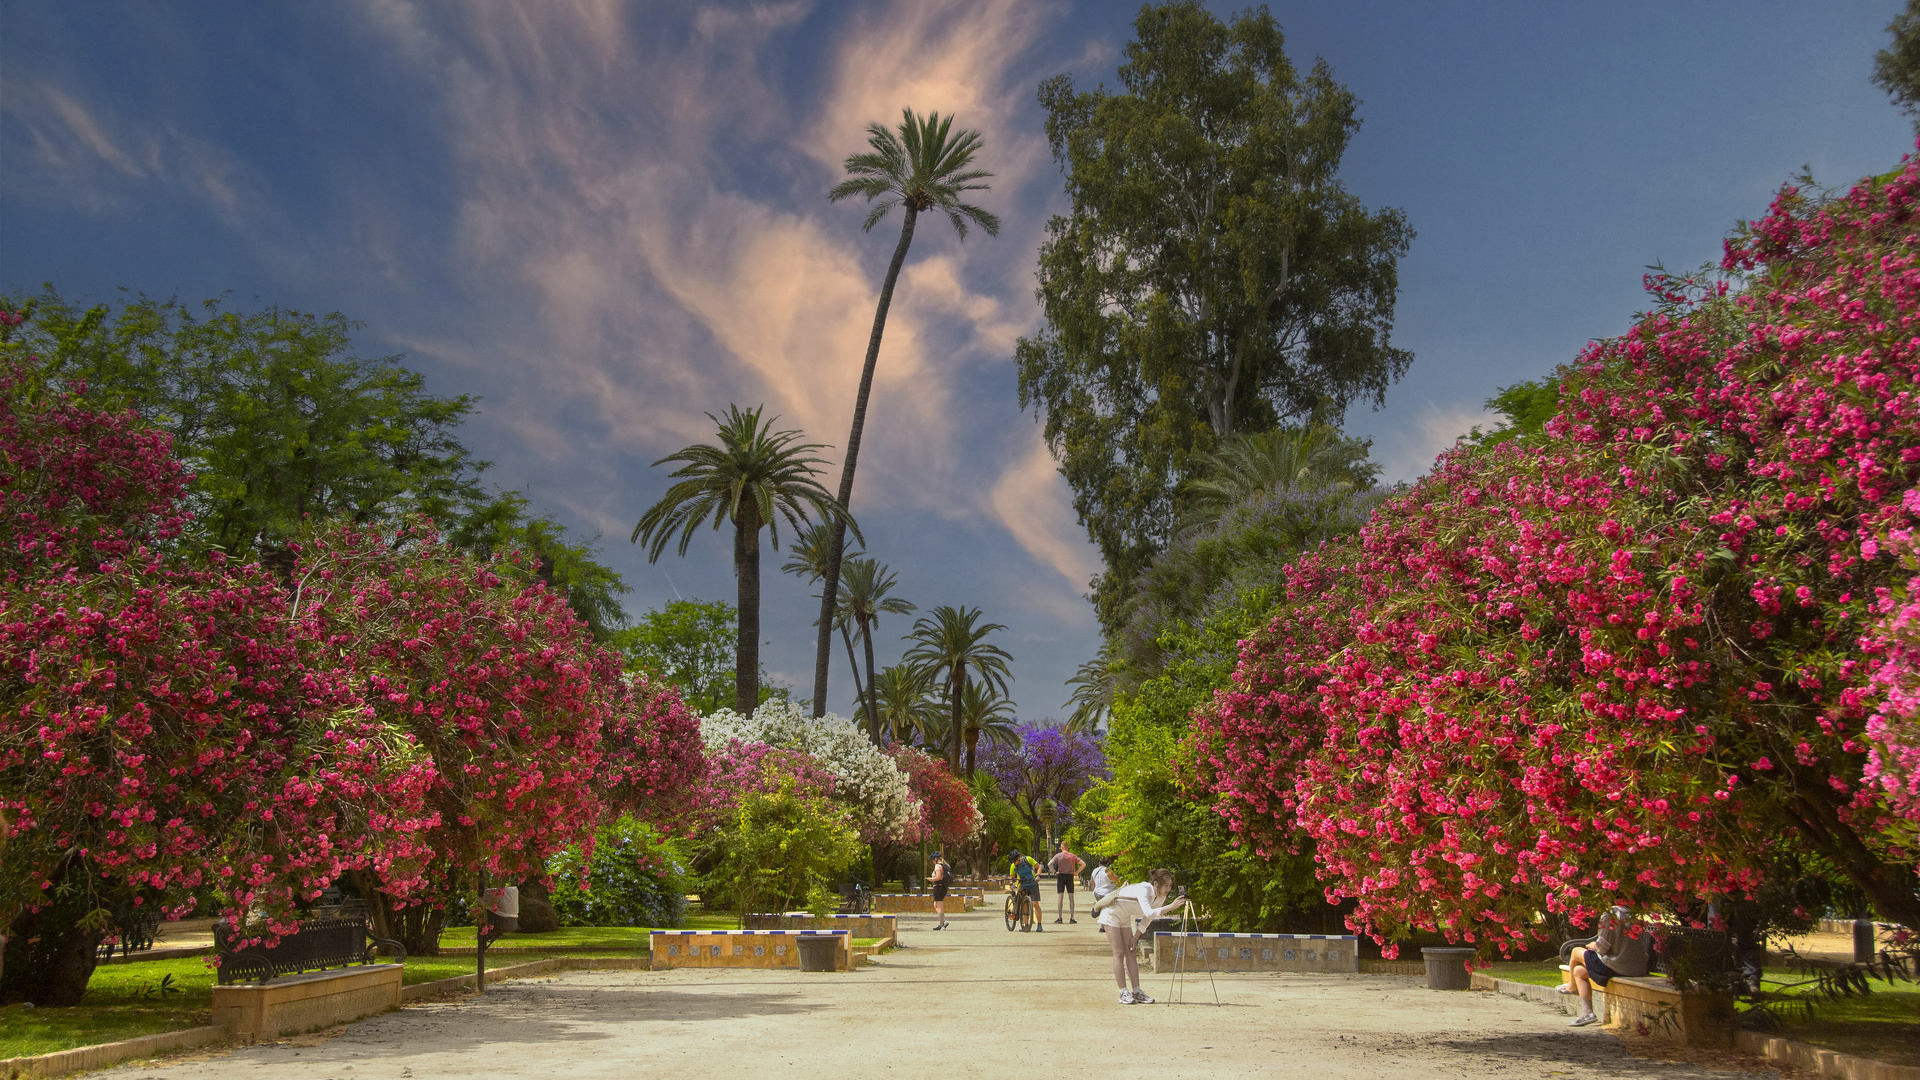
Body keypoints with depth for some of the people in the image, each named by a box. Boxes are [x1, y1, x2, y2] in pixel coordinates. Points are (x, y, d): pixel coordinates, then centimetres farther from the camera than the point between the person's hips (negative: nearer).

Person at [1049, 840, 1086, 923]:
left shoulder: (1058, 856, -4)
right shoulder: (1073, 856, 3)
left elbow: (1049, 864, -16)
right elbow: (1083, 864, -2)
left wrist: (1054, 872, -5)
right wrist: (1077, 872, 2)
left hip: (1061, 876, -2)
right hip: (1070, 876, 2)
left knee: (1060, 897, 2)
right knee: (1071, 898, 6)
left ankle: (1059, 917, 0)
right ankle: (1072, 918, 2)